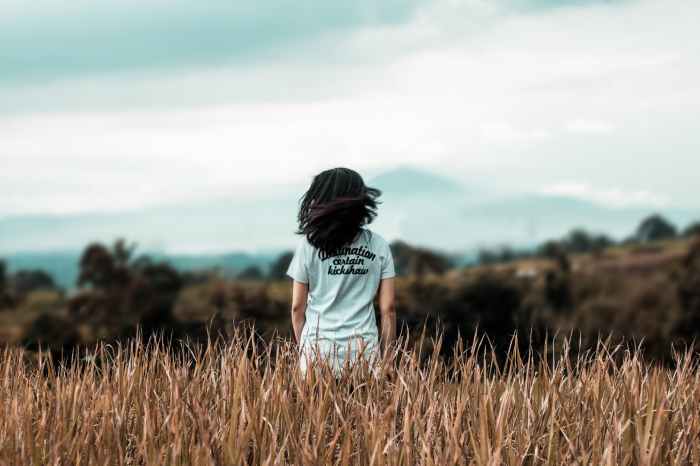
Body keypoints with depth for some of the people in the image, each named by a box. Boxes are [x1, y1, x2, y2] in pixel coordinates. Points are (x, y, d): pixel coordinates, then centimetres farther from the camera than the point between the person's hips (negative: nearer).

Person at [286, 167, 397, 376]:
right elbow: (388, 308, 3)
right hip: (365, 349, 1)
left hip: (318, 349, -1)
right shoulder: (378, 245, 2)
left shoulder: (309, 244, -3)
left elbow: (297, 307, 2)